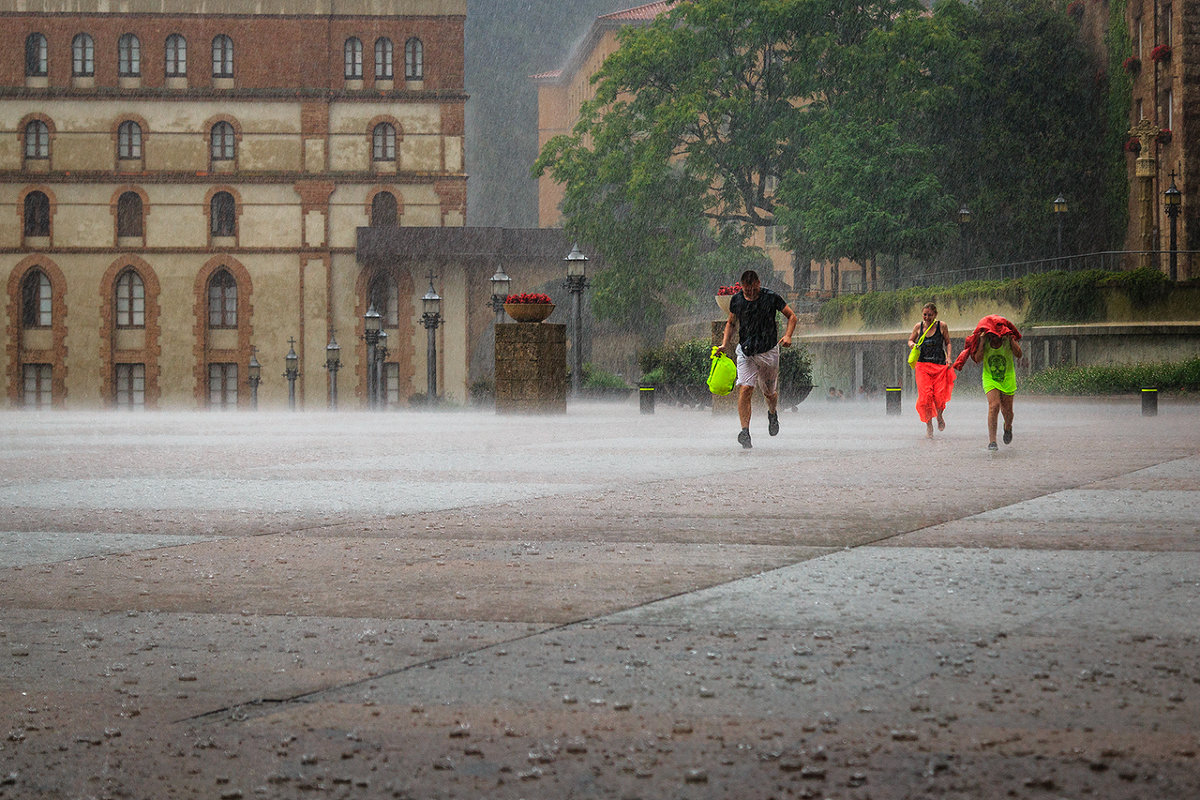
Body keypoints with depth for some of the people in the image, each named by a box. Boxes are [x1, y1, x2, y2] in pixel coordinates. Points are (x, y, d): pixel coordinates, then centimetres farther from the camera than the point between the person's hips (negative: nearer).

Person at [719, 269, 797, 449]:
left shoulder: (770, 297, -7)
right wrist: (725, 343, 3)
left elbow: (791, 316, 2)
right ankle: (745, 431, -22)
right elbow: (731, 322, 18)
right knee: (745, 389, -18)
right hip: (745, 351, 1)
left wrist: (788, 336, -15)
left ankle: (773, 414, 48)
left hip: (768, 352, -1)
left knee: (769, 392, 12)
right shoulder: (736, 300, 1)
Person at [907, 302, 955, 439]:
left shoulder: (942, 326, 2)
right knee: (925, 396, -11)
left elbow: (948, 343, 9)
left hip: (939, 365, -1)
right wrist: (912, 345, -5)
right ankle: (929, 424, 5)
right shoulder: (918, 326, 6)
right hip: (922, 365, 1)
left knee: (940, 396, -9)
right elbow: (910, 340, 19)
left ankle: (939, 416, 25)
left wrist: (948, 357, -4)